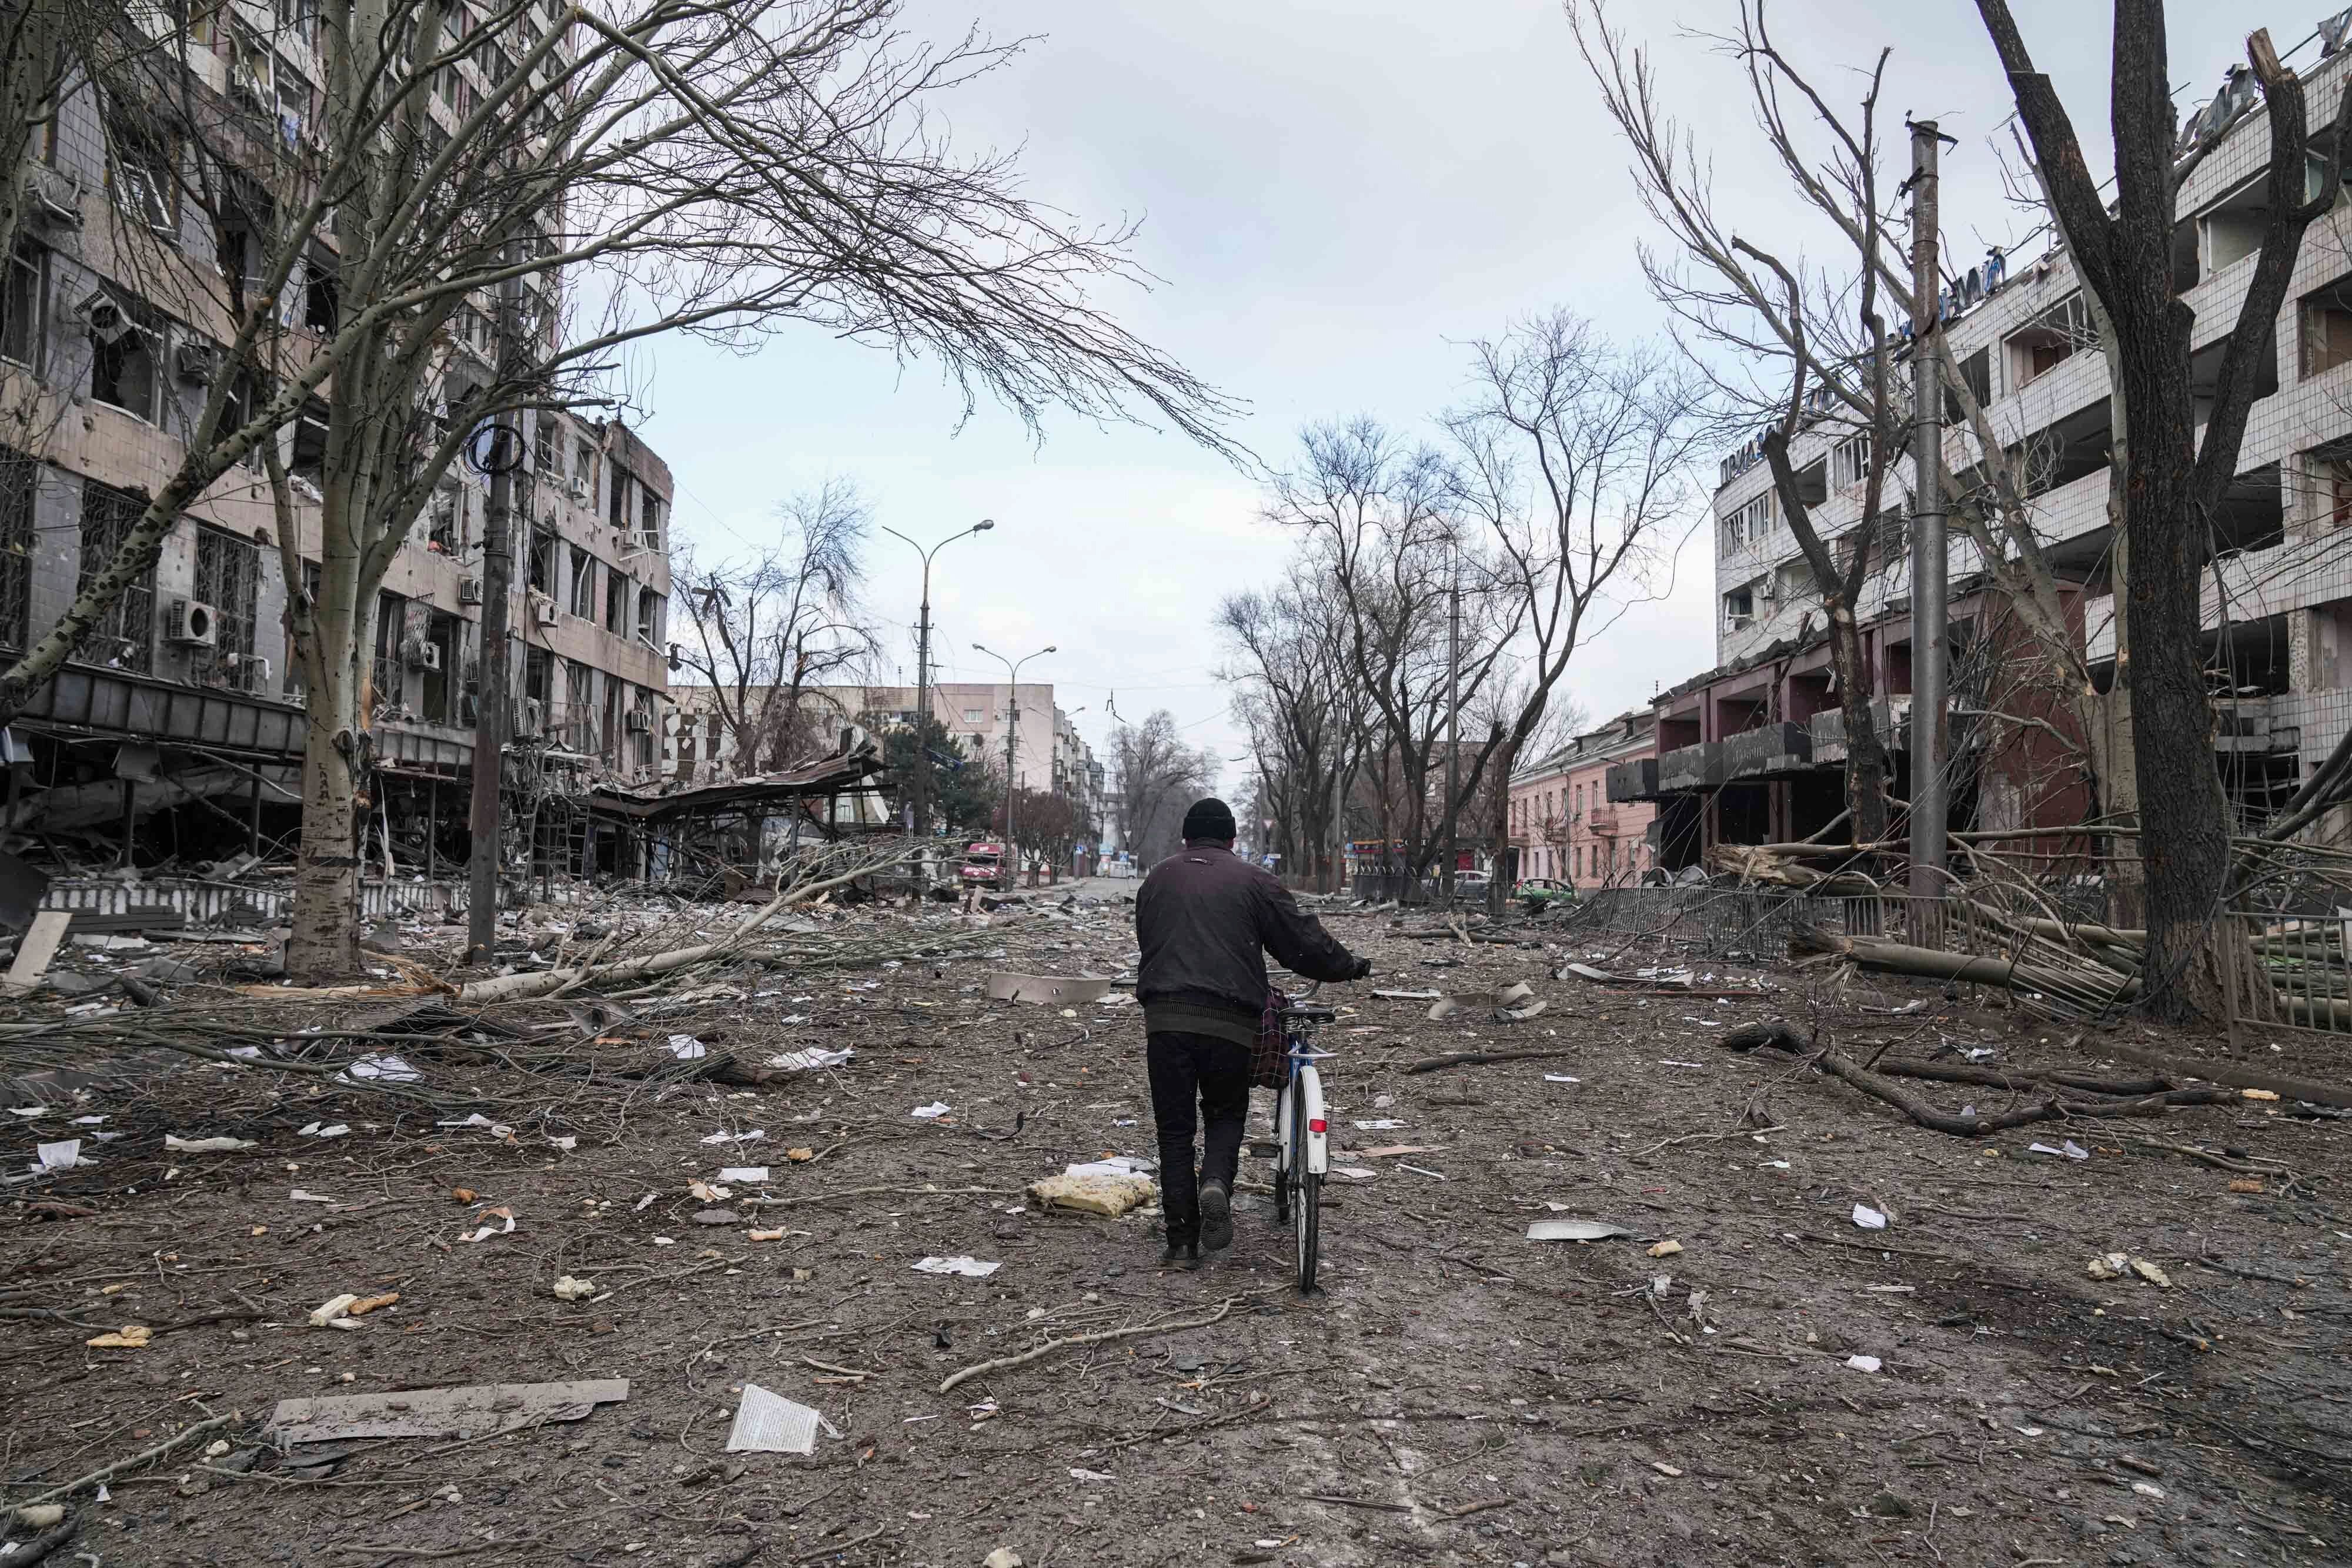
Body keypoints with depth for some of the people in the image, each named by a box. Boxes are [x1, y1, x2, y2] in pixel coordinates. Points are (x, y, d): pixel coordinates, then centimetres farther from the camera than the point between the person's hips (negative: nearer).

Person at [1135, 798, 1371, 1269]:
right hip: (1229, 1022, -1)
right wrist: (1350, 966, 22)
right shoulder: (1251, 880, 6)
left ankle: (1182, 1243, 7)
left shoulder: (1157, 880, 17)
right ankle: (1217, 1185, -10)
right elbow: (1304, 940, 6)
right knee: (1225, 1114, 19)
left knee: (1175, 1128, 9)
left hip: (1165, 1018, 2)